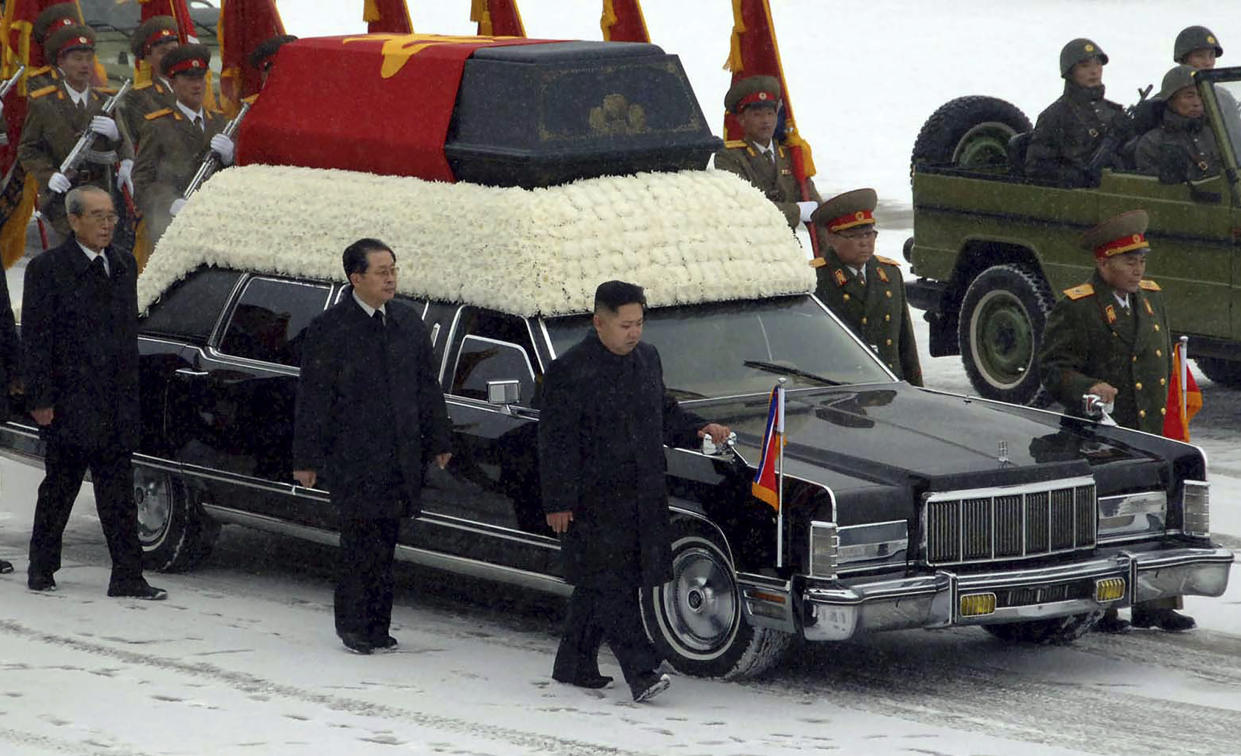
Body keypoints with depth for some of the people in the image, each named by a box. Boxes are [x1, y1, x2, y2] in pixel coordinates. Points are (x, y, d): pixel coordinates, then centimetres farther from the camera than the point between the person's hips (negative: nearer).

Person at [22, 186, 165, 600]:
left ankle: (128, 577, -1)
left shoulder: (123, 266, 12)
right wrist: (40, 400, -12)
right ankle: (42, 568, 21)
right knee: (59, 487, 6)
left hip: (116, 406, 5)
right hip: (69, 403, -5)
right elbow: (35, 340, -8)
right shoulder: (47, 269, -6)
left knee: (119, 491, 1)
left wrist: (130, 392, 12)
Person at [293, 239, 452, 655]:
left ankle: (376, 625, 12)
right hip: (352, 458, -5)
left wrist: (438, 440, 17)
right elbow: (312, 399, -4)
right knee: (362, 541, -6)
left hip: (401, 456, 5)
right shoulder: (329, 330, -6)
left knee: (385, 542, 6)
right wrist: (307, 459, -5)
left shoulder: (408, 321, 11)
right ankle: (353, 624, 5)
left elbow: (427, 385, 18)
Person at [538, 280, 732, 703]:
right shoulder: (569, 372, -11)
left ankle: (574, 666, 23)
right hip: (594, 500, -7)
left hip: (643, 498, 7)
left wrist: (698, 430, 6)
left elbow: (665, 414, 25)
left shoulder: (647, 359, 11)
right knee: (613, 587, -10)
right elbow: (556, 442, -11)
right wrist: (558, 504, -14)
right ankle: (642, 674, -16)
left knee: (596, 586, 13)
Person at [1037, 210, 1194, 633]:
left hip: (1149, 437, 6)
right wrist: (1087, 388, -29)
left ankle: (1154, 603, 13)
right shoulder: (1075, 309, -9)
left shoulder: (1151, 298, 14)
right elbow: (1052, 369, -12)